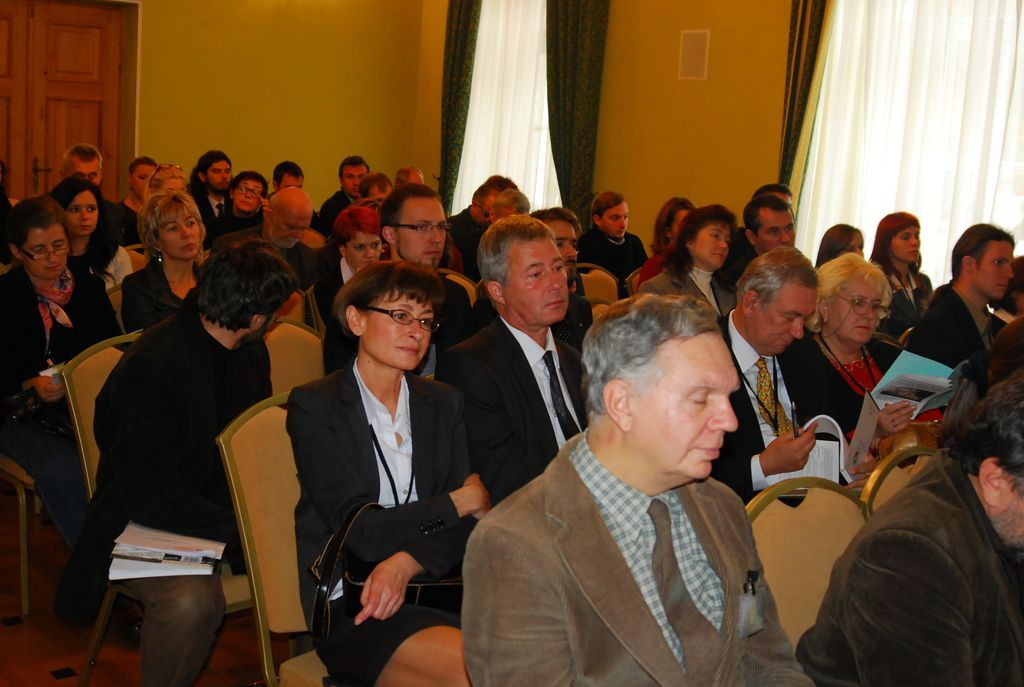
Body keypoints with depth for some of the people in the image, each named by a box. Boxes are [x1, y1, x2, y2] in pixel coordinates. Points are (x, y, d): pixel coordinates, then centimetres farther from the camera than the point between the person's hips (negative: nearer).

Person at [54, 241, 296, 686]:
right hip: (147, 526, -7)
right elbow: (146, 494, -22)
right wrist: (238, 529, -28)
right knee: (192, 600, -35)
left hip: (224, 510, 7)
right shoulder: (150, 366, -20)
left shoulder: (250, 352, 5)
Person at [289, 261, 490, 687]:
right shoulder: (313, 406, -2)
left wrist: (404, 565, -17)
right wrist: (463, 501, -3)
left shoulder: (443, 403, 13)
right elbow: (361, 532, -11)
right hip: (350, 608, -5)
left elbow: (466, 526, 3)